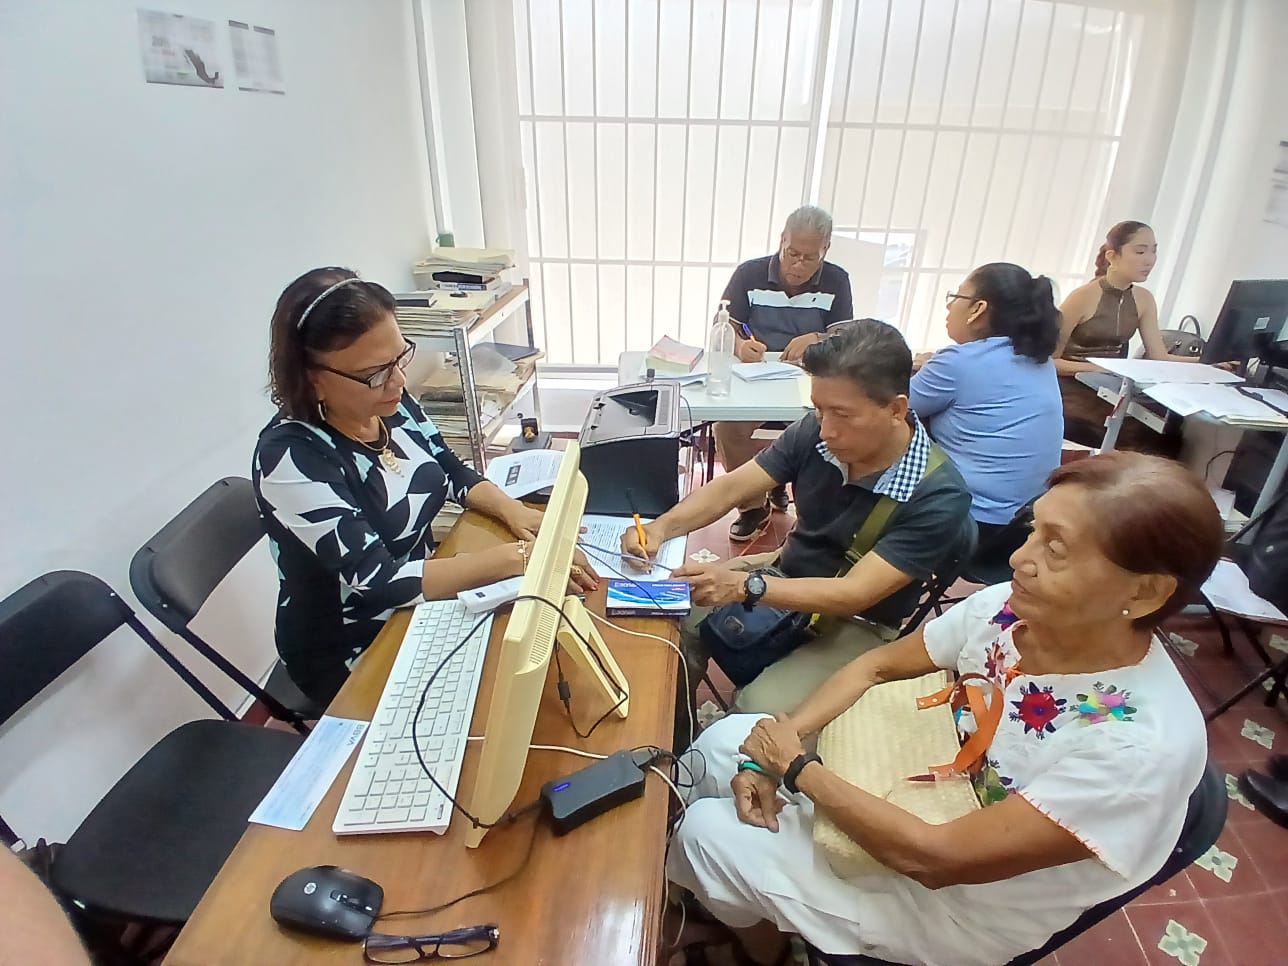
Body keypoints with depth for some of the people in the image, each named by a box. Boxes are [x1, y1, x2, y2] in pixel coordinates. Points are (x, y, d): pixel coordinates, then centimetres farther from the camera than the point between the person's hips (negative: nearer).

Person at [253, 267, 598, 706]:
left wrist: (512, 510, -14)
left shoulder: (390, 404, -7)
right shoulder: (290, 457, -27)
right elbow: (379, 583, -31)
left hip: (420, 603, 6)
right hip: (351, 653, -6)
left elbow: (454, 473, 6)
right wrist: (516, 557, -35)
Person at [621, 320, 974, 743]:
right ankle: (671, 745, 16)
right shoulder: (815, 432, -16)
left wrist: (745, 585, -40)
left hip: (856, 625, -4)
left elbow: (853, 594, -29)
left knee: (760, 711, -25)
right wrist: (661, 527, -25)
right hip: (785, 578, 5)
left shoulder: (939, 498, -27)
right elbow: (731, 487, -8)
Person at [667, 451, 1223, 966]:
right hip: (916, 799, 5)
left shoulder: (1146, 744, -34)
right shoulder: (1006, 608, -17)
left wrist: (796, 767, -22)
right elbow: (875, 667, -3)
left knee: (707, 833, -7)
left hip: (957, 904, -5)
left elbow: (936, 857, -32)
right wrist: (775, 752, -14)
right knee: (724, 741, 2)